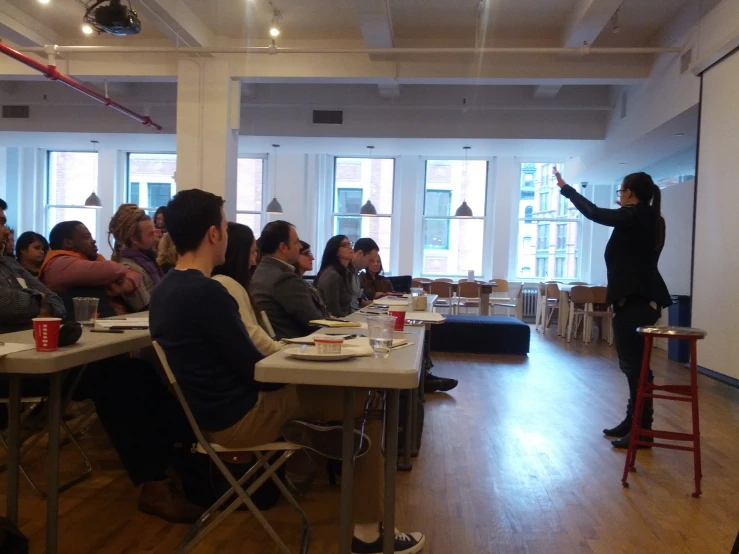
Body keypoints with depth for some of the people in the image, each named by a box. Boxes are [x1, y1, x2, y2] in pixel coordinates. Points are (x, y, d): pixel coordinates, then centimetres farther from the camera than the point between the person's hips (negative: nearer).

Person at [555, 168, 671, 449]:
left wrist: (565, 188, 0)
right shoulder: (650, 219, 13)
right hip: (643, 298, 10)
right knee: (633, 363, 15)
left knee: (635, 364, -6)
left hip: (634, 300, -10)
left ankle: (643, 429, -1)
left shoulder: (633, 216, -12)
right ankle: (634, 422, 23)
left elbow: (595, 213, -10)